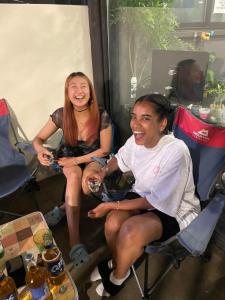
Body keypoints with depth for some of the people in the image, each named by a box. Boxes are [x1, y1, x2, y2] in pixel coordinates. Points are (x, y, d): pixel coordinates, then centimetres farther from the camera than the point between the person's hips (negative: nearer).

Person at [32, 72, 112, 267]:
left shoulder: (102, 116, -20)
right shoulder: (61, 115, -14)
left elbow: (105, 150, -13)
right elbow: (38, 139, -4)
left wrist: (77, 160, -22)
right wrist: (40, 150, -30)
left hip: (94, 158, -1)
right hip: (68, 156, 1)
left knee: (87, 185, -35)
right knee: (74, 176, -34)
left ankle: (63, 209, -4)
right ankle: (75, 241, -31)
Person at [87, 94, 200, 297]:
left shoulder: (175, 152, -31)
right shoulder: (136, 140, -11)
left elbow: (157, 202, -24)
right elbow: (120, 159, 13)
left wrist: (112, 206, -21)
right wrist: (103, 172, -8)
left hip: (175, 209, -5)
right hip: (144, 194, 6)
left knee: (131, 230, -29)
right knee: (113, 222, -19)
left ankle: (118, 277, 7)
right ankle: (116, 261, 17)